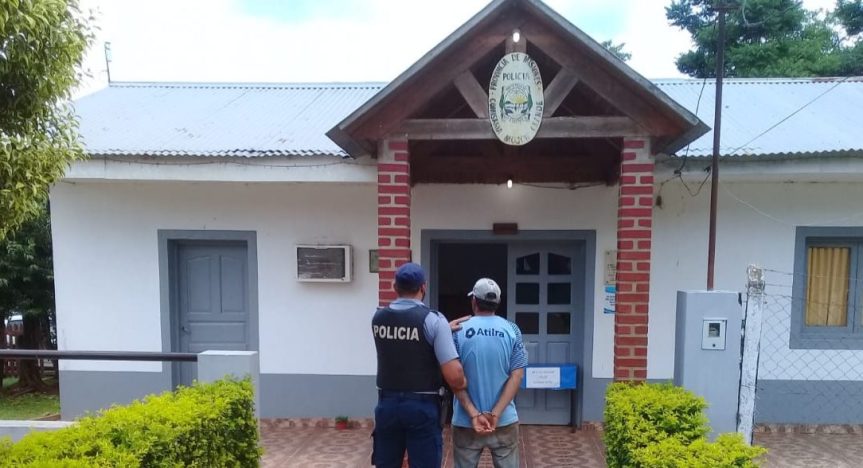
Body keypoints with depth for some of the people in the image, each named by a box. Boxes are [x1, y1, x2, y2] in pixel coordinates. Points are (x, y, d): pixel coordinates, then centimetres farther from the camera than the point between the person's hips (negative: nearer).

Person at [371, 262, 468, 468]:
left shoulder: (378, 318, 1)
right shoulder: (433, 320, -14)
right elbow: (453, 375, -19)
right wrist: (461, 385, 3)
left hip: (387, 403, 4)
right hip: (422, 406, -4)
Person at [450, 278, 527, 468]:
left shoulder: (458, 331, -5)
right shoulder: (512, 330, -2)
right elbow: (516, 376, -7)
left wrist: (474, 414, -11)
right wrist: (496, 413, -11)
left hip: (466, 421, -1)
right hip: (504, 421, 1)